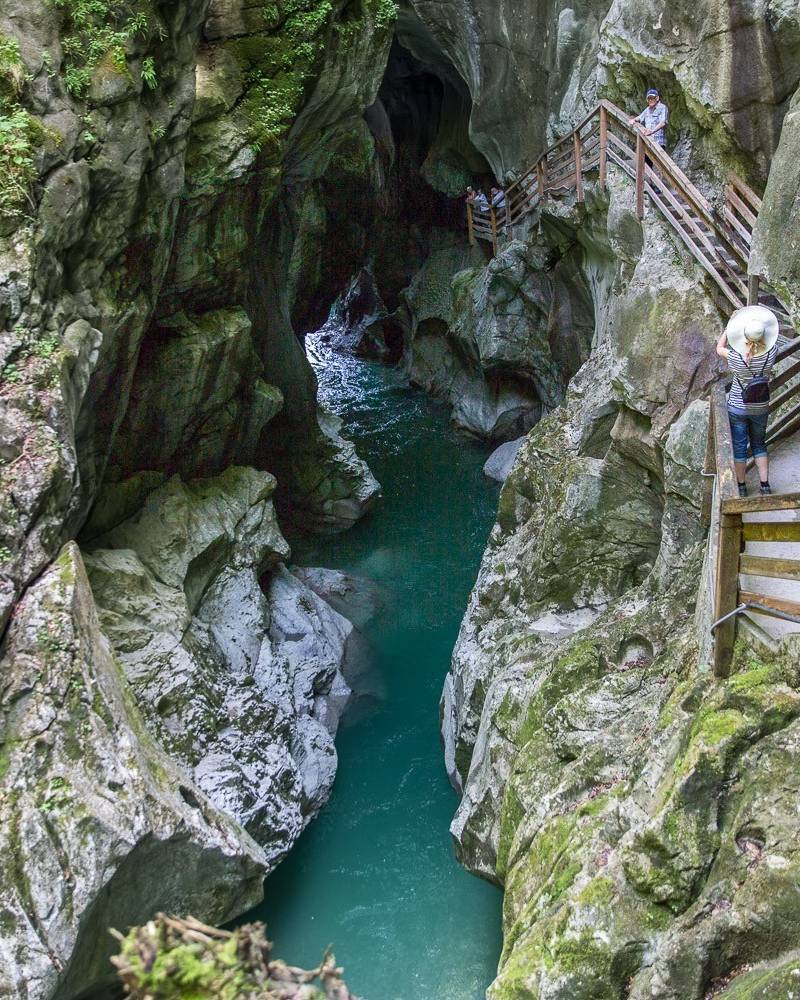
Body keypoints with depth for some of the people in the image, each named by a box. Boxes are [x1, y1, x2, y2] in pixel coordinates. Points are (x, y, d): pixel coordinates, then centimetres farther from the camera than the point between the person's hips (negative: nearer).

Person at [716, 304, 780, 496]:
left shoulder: (735, 358, -25)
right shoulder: (771, 353, -19)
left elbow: (719, 348, -3)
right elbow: (770, 339, 7)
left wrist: (730, 324, -1)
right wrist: (763, 321, 10)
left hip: (737, 408, -2)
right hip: (761, 408, 3)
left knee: (739, 447, 12)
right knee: (759, 444, 21)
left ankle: (741, 487, 24)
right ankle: (765, 486, 21)